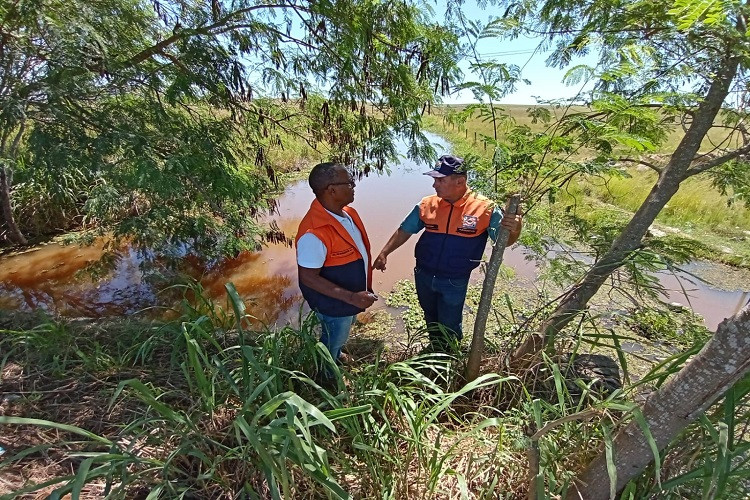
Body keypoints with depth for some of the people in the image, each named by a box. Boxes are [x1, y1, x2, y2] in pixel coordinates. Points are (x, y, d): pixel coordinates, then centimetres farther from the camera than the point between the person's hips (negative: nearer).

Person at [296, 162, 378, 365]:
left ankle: (337, 356, 61)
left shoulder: (347, 212, -7)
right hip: (335, 304, -8)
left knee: (342, 335, 33)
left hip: (352, 296, 8)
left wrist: (359, 294, 13)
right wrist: (351, 297, -33)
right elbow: (308, 277, -29)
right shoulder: (314, 233, -35)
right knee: (332, 342, 20)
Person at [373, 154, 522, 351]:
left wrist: (514, 230, -37)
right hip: (424, 276, 4)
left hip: (454, 283, -3)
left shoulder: (484, 209, -16)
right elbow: (404, 231, 0)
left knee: (449, 327, 14)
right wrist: (384, 253, -7)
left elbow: (504, 240, -13)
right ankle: (434, 353, 55)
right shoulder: (427, 205, -8)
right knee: (431, 320, 27)